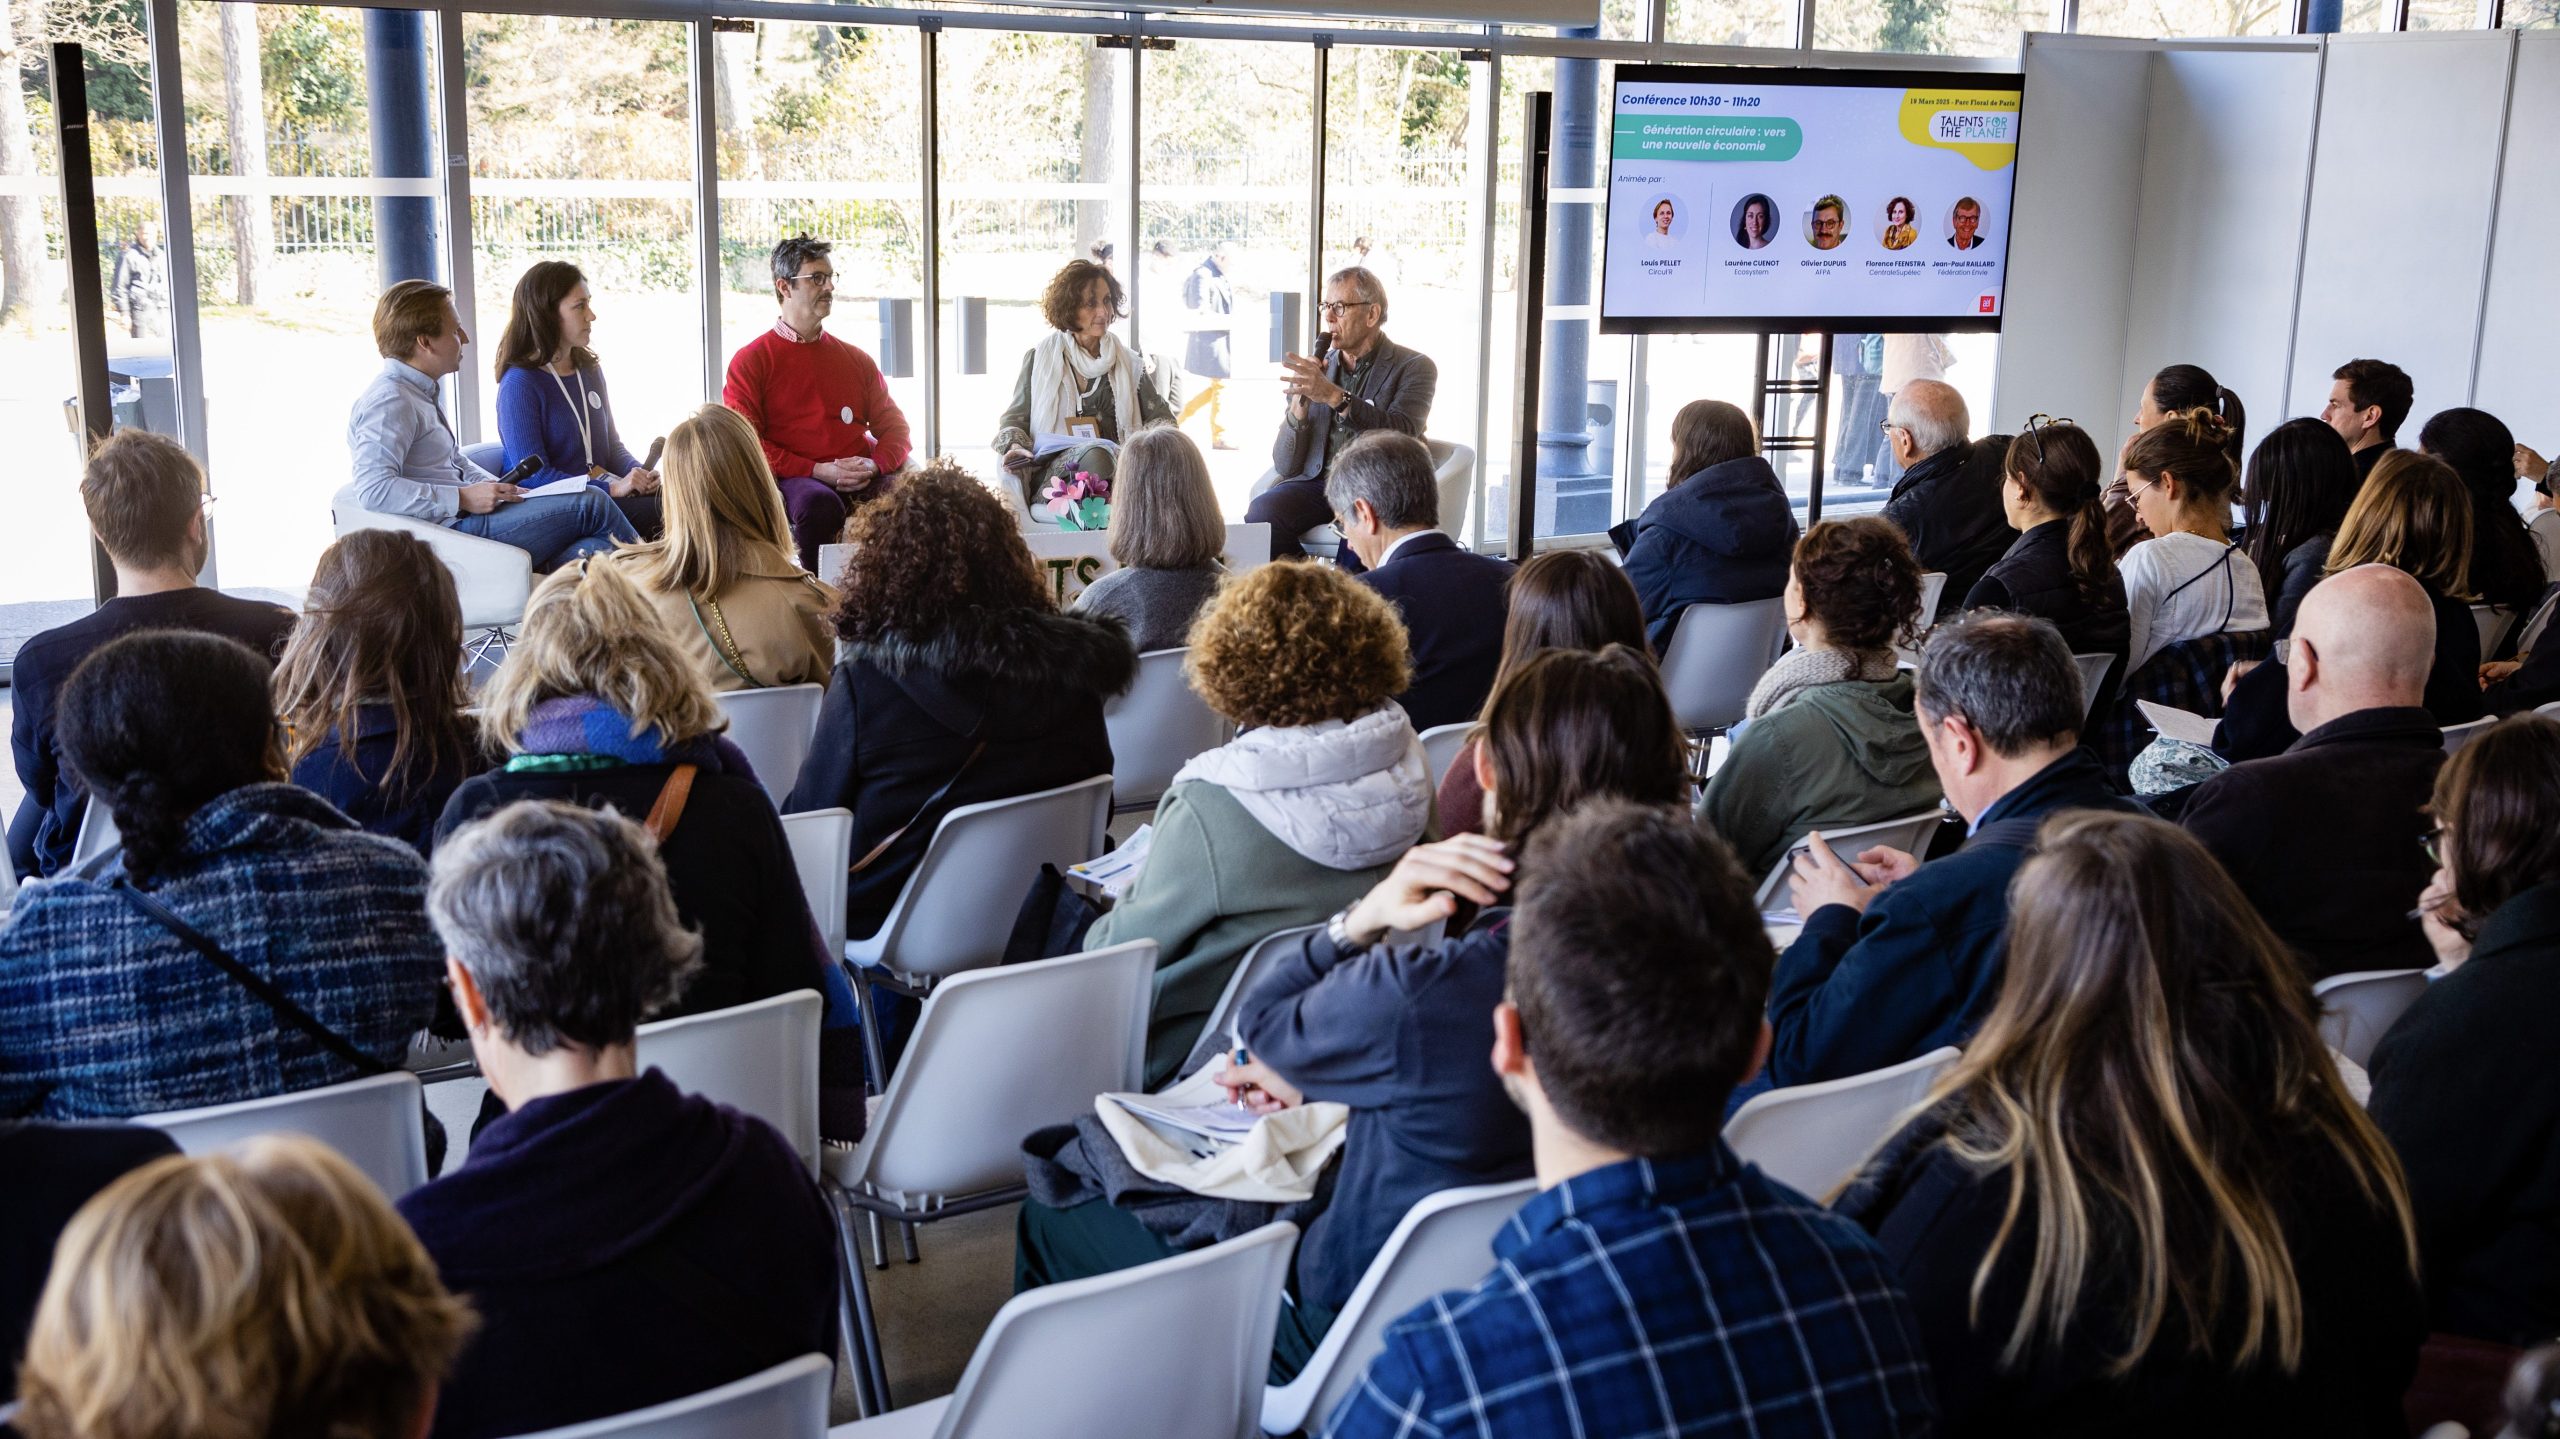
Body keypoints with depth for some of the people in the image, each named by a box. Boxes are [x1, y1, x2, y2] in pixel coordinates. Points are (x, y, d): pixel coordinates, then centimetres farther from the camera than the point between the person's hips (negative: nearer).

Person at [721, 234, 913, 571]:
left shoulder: (857, 360, 22)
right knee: (818, 501, -39)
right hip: (795, 480, -3)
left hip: (865, 482, 3)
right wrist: (817, 471, -12)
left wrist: (875, 465, -7)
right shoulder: (750, 361, 9)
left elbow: (894, 425, 18)